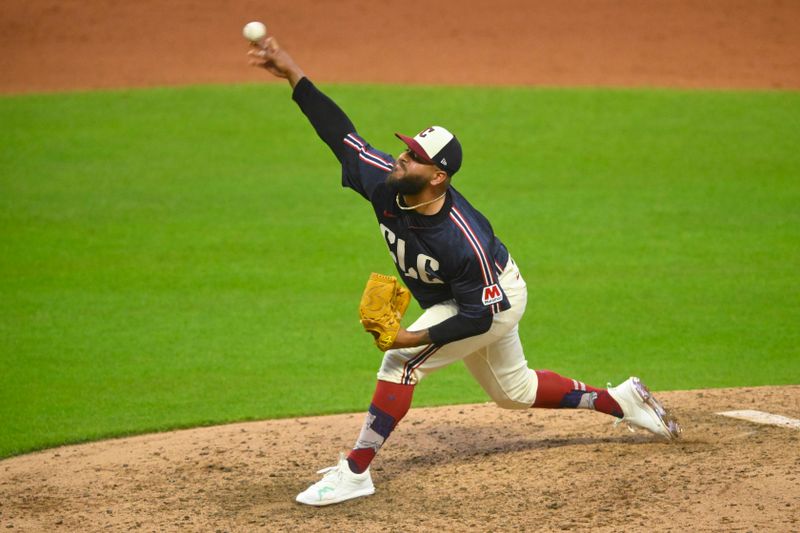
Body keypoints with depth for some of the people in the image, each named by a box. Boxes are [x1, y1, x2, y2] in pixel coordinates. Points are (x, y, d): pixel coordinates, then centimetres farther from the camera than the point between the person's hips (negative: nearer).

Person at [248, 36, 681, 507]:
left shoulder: (462, 239, -40)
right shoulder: (384, 182, -24)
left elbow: (481, 315, -32)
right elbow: (339, 130, -19)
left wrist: (415, 338, -37)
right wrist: (292, 73, -27)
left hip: (496, 300, -8)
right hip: (458, 298, 8)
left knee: (401, 362, -21)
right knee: (514, 390, 23)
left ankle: (356, 472, -15)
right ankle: (623, 401, 38)